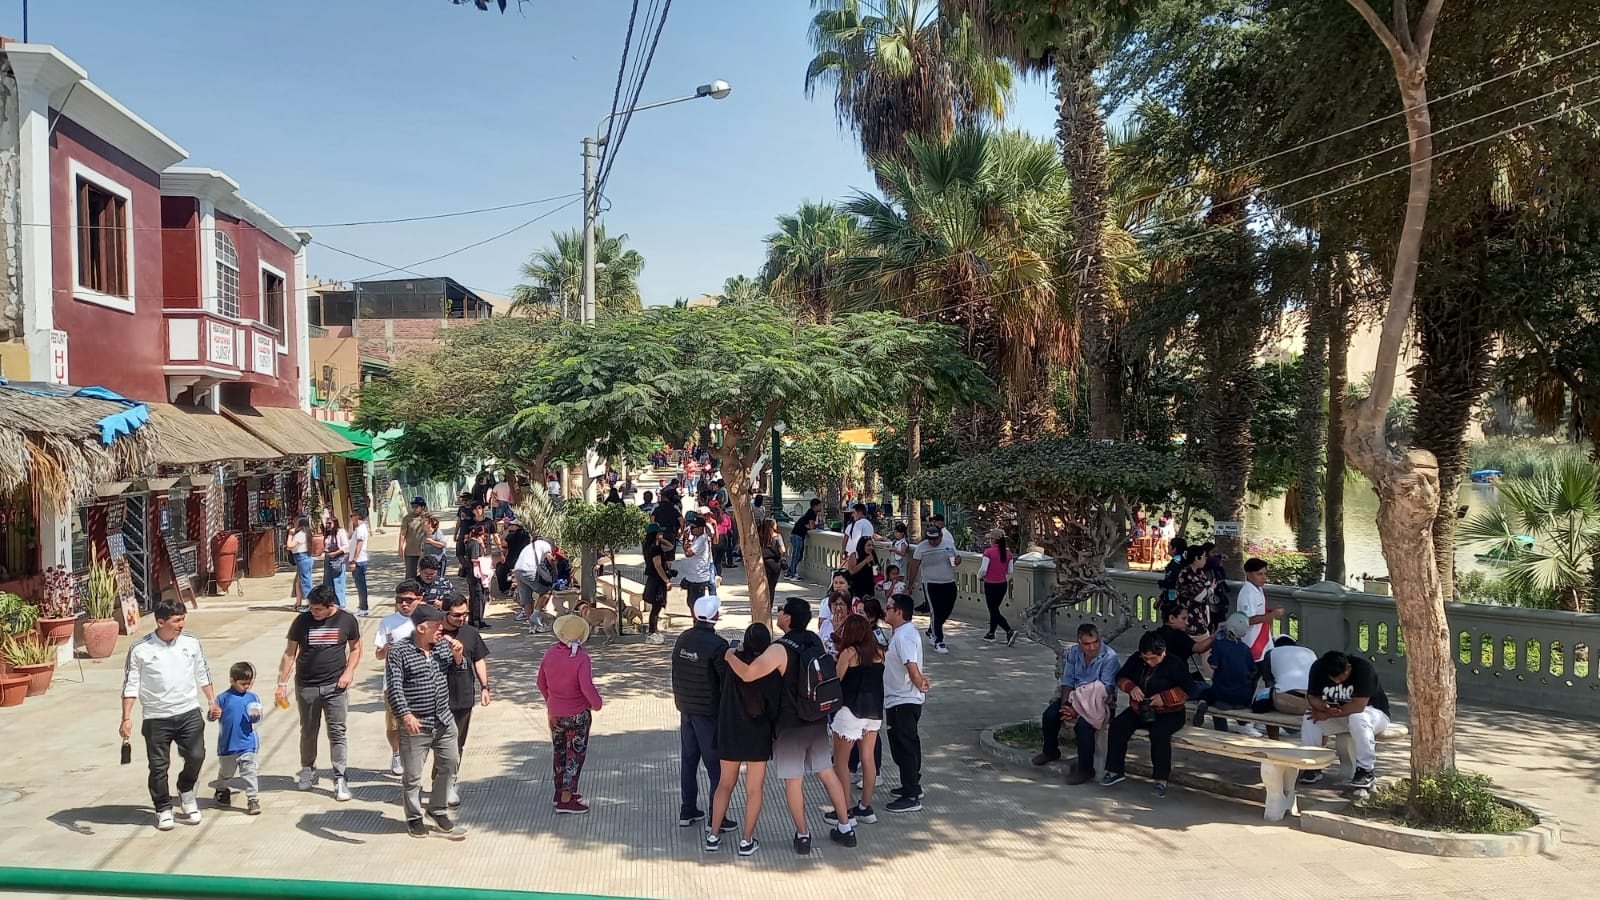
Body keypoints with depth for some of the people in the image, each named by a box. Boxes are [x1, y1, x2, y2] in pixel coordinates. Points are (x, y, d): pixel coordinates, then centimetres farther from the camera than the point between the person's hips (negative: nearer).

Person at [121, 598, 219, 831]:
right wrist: (126, 718, -10)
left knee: (196, 756, -1)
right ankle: (163, 809, 22)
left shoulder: (191, 642, 0)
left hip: (189, 713, 2)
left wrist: (212, 701, 10)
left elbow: (202, 674, 11)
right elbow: (130, 686, -6)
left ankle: (186, 790, 28)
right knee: (158, 766, 5)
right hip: (156, 718, -2)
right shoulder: (140, 650, -10)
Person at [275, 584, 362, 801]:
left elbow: (355, 648, 9)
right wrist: (282, 683, -1)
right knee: (308, 732, 14)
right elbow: (290, 653, 3)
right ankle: (308, 771, 33)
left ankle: (340, 779, 2)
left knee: (337, 732, -3)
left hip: (335, 686, -1)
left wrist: (349, 671, -7)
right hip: (306, 686, 1)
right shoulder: (302, 621, -4)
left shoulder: (347, 621, -4)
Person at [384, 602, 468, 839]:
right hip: (415, 725, -6)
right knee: (412, 775, 6)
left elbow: (458, 669, 17)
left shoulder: (442, 645, 3)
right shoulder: (399, 651, -14)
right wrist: (405, 714, -29)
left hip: (444, 721, 6)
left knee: (449, 766, 16)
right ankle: (414, 817, 25)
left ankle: (438, 809, 35)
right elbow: (394, 687, -18)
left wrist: (457, 655, -5)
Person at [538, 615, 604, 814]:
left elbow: (541, 683, 8)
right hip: (577, 715, -5)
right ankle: (566, 799, 6)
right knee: (575, 754, 5)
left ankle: (560, 791, 33)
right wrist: (597, 704, -10)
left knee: (559, 751, 20)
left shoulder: (550, 653, -3)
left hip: (554, 713, 5)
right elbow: (587, 687, -29)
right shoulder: (581, 657, -21)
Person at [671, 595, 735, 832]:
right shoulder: (717, 645, -19)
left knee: (688, 760, 16)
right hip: (709, 712, -7)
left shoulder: (683, 639, 3)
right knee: (716, 766, 2)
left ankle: (687, 811, 25)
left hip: (686, 709, 7)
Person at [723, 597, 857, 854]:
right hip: (818, 721, 6)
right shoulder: (815, 641, 0)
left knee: (793, 780, 8)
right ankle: (846, 828, 24)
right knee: (827, 772, 17)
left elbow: (748, 673, -34)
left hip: (790, 725, -6)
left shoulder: (780, 649, -23)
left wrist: (730, 656, -16)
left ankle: (802, 836, 18)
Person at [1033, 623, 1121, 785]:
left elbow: (1104, 691, -24)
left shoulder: (1110, 657, -21)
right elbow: (1067, 680, 2)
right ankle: (1050, 751, 16)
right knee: (1049, 715, -13)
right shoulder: (1073, 652, -2)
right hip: (1075, 697, 6)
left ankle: (1085, 771, -16)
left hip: (1101, 703, -6)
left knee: (1083, 723, -32)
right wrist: (1065, 704, -14)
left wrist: (1077, 709, -28)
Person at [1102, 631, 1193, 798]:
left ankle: (1161, 779, -23)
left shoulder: (1175, 664, -11)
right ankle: (1115, 771, -9)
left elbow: (1187, 690, -13)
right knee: (1117, 725, -20)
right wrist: (1131, 687, -15)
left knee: (1159, 733, -36)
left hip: (1168, 713, -5)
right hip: (1139, 710, 5)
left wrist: (1164, 698, -25)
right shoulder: (1136, 659, 2)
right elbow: (1121, 677, 7)